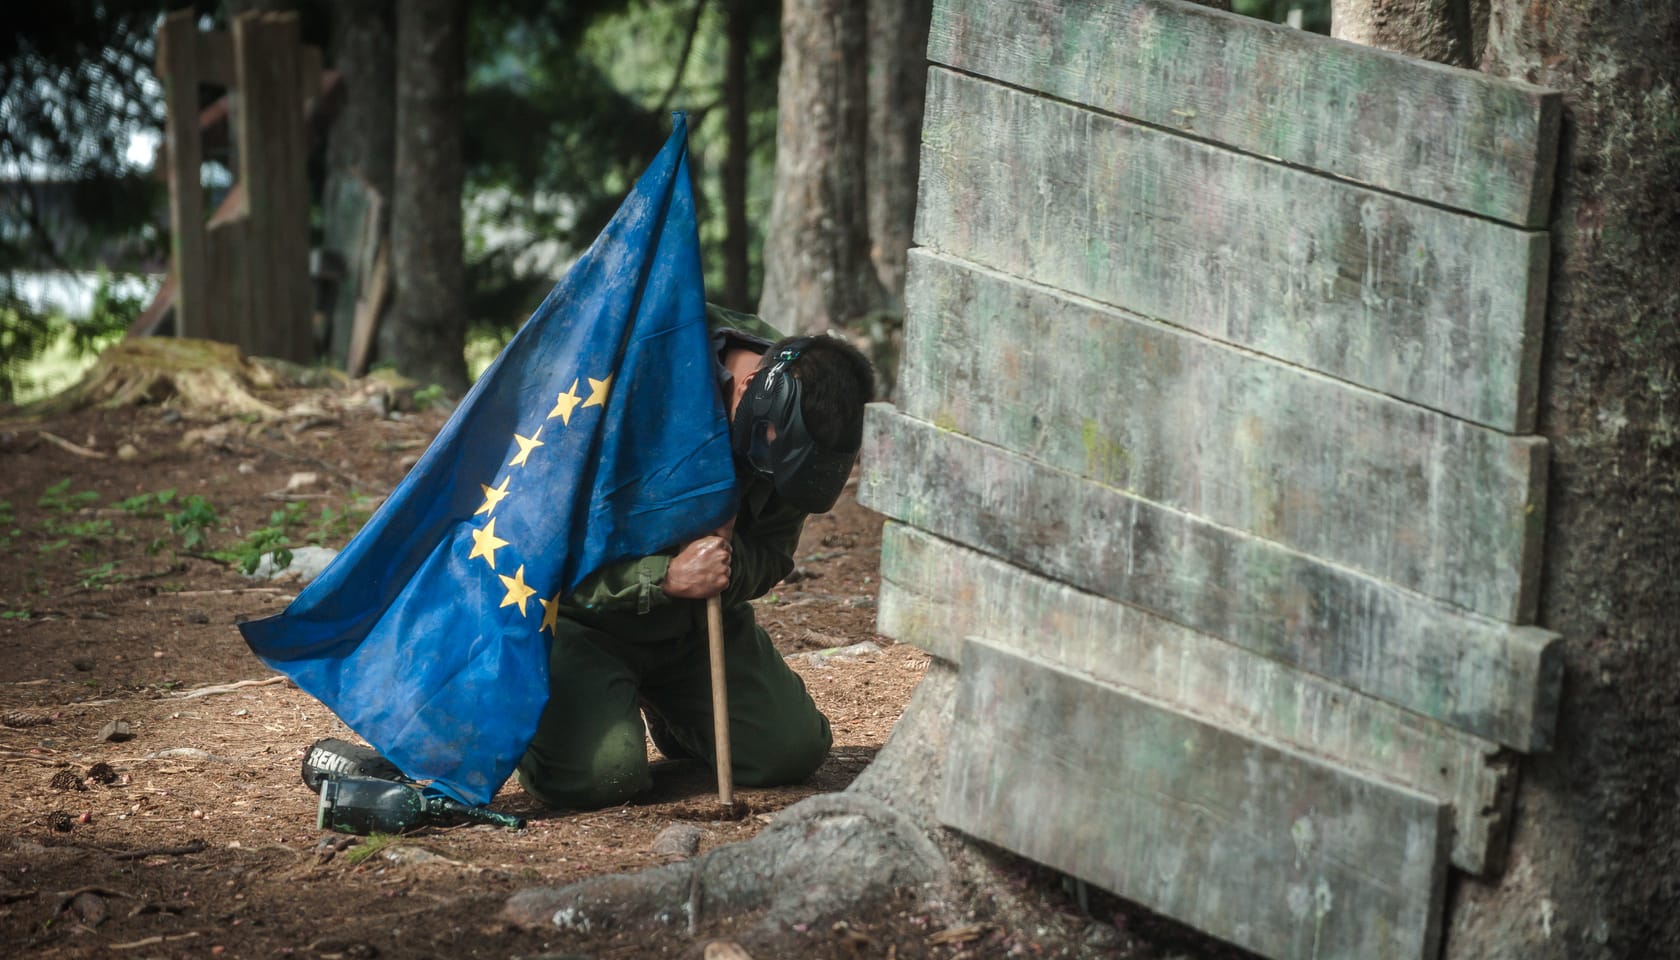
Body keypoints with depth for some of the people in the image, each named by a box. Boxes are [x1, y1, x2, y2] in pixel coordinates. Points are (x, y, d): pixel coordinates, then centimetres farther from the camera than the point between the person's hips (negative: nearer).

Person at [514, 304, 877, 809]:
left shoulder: (797, 411, -10)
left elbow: (771, 554, -2)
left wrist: (729, 564, -27)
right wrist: (664, 576, -38)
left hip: (693, 616, 6)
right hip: (587, 612, -6)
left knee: (793, 751, -7)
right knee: (599, 773, -28)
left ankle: (664, 705, 23)